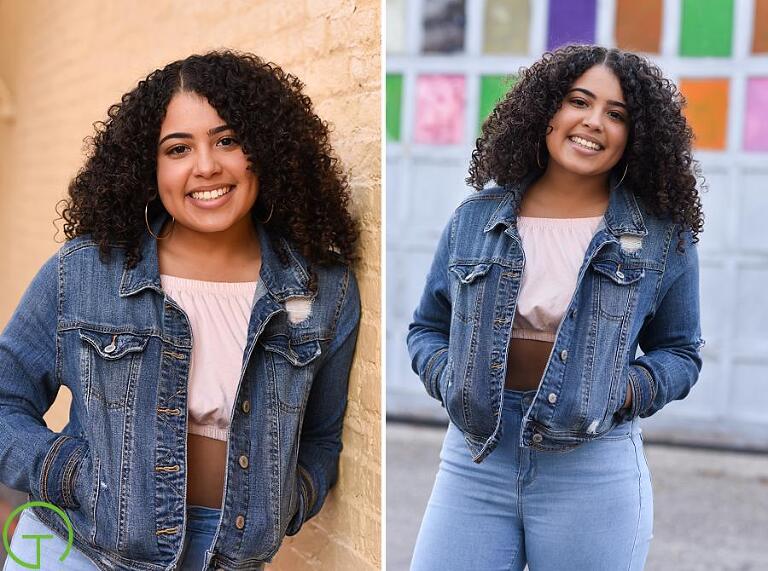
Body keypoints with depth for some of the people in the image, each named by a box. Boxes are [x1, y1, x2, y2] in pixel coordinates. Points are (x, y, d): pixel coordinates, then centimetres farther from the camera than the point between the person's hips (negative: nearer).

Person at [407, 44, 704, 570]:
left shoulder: (663, 237, 2)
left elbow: (679, 351, 10)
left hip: (593, 470, -1)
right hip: (474, 459, 1)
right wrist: (449, 378, -5)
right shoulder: (476, 218, 6)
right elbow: (428, 328, 15)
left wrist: (628, 390, -9)